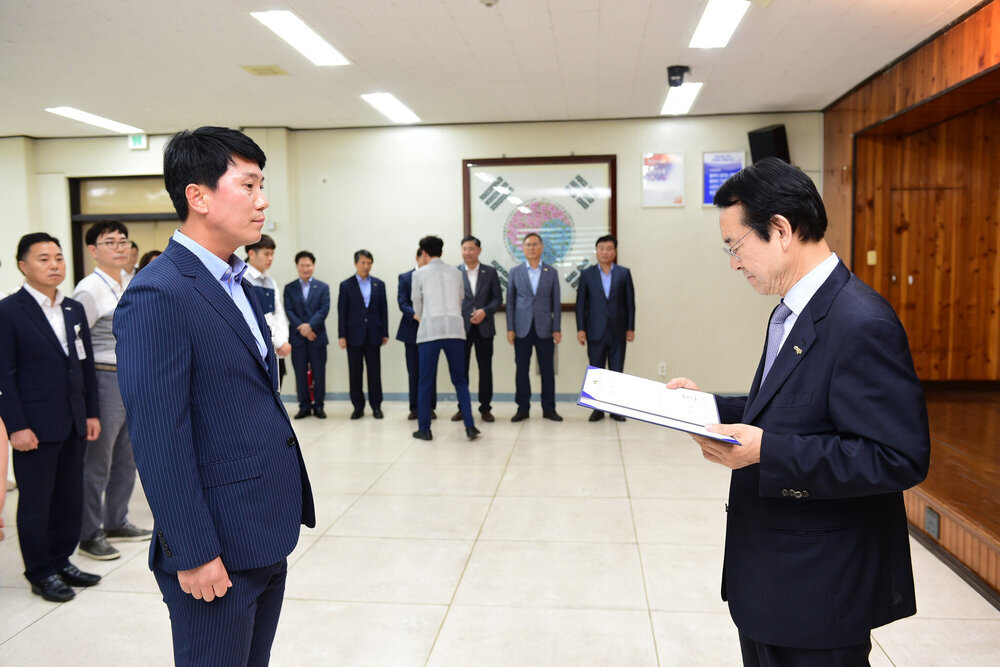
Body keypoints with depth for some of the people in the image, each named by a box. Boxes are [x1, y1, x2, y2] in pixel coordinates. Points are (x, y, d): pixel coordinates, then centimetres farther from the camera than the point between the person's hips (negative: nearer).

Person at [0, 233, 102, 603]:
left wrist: (92, 413, 10)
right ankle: (40, 573, 20)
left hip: (74, 424, 6)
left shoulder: (74, 309, 11)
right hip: (35, 426, -6)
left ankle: (62, 561, 28)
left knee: (70, 498, 12)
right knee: (35, 502, 6)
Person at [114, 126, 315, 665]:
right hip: (219, 548, -9)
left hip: (267, 538, 9)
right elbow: (158, 441, -20)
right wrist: (194, 554, -18)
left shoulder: (237, 285, 11)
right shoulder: (157, 296, -18)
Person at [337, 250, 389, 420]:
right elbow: (342, 312, 1)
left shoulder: (379, 284, 9)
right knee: (355, 372, 3)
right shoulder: (346, 285, 3)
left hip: (373, 335, 1)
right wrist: (342, 336, -5)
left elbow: (383, 309, 8)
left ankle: (376, 406, 12)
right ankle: (358, 407, 12)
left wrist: (385, 333, 3)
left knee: (374, 372, 4)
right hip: (354, 335, -1)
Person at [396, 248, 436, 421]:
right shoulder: (405, 277, 5)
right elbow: (402, 303, -3)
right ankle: (415, 408, 14)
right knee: (413, 371, 6)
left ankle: (430, 407, 10)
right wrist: (416, 315, -20)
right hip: (411, 330, 1)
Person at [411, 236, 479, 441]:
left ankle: (424, 429, 9)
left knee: (426, 382, 5)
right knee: (460, 380, 10)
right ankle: (470, 426, 3)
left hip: (430, 330, -2)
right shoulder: (456, 274, 11)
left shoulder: (419, 274, 3)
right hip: (455, 330, 3)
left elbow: (417, 303, 13)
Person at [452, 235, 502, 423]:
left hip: (484, 327, 0)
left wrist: (485, 311, -13)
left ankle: (485, 408, 14)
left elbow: (498, 298, 4)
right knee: (461, 369, 5)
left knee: (485, 369, 4)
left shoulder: (490, 272, 5)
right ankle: (463, 407, 17)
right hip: (462, 328, 0)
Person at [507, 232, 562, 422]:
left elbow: (555, 303, 5)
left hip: (544, 328, 0)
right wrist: (510, 328, -2)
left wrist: (556, 329, -1)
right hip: (522, 328, 0)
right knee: (521, 369, 3)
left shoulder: (551, 272, 7)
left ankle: (549, 408, 12)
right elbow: (510, 302, 5)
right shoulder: (514, 272, 6)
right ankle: (523, 408, 13)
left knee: (547, 370, 2)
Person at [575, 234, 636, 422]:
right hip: (596, 331, 0)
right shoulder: (587, 274, 4)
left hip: (618, 331, 0)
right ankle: (598, 408, 13)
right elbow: (580, 303, 3)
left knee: (617, 371, 5)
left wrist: (630, 328, 0)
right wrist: (580, 329, -4)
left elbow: (630, 301, 5)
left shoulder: (624, 273, 5)